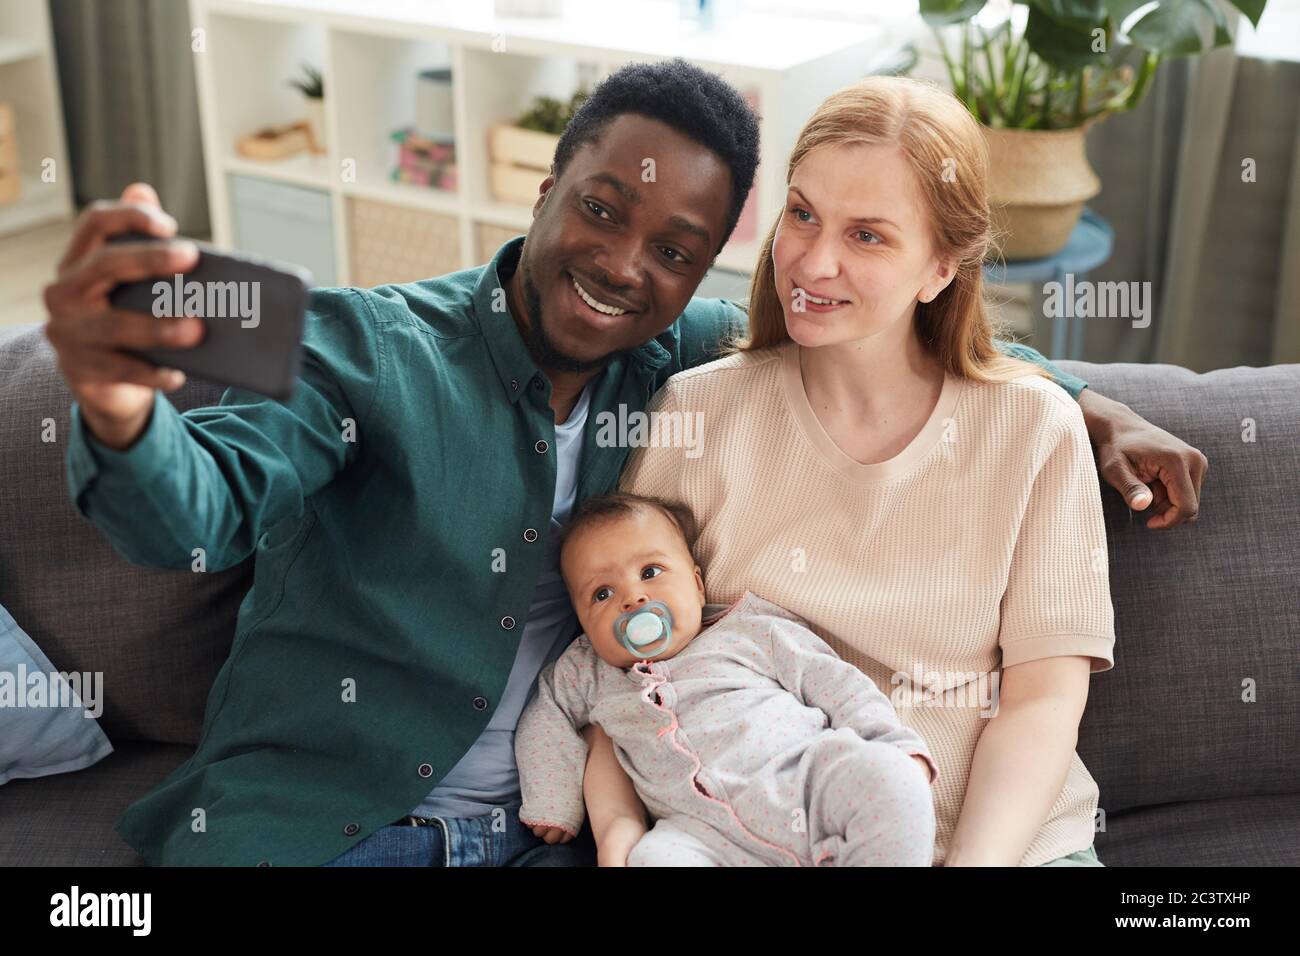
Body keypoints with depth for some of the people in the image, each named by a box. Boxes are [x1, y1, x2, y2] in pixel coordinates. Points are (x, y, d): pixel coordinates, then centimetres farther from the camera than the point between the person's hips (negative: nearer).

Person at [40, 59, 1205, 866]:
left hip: (540, 830, 3)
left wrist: (1087, 405, 11)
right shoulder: (372, 345, -8)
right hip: (313, 820, -3)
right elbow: (202, 510, -19)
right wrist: (122, 411, -43)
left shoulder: (692, 358, 5)